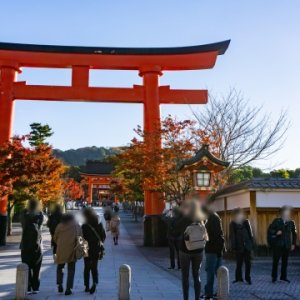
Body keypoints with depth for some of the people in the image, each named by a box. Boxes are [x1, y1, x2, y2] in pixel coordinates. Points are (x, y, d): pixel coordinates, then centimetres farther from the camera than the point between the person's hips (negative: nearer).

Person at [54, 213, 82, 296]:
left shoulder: (59, 226, 4)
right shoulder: (76, 226, 1)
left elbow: (55, 238, 8)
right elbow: (79, 238, -5)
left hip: (61, 250, 1)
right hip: (72, 250, -1)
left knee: (60, 267, 21)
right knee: (71, 269, 8)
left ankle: (59, 284, 5)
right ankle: (68, 288, 2)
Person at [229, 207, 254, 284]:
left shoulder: (246, 222, 5)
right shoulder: (233, 224, -2)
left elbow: (250, 234, 9)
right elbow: (232, 237, -2)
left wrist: (252, 245, 4)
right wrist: (233, 247, -8)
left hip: (247, 246, 2)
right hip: (239, 247, -2)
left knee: (248, 263, 7)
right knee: (239, 263, 4)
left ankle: (248, 278, 18)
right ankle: (238, 278, 15)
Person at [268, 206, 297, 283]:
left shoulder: (291, 222, 6)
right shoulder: (277, 221, -1)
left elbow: (294, 234, 12)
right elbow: (270, 229, -1)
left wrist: (293, 244, 6)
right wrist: (276, 233, -18)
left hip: (287, 245, 2)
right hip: (278, 244, -2)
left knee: (285, 261, 6)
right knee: (275, 261, 0)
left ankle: (283, 277, 17)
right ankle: (274, 277, 10)